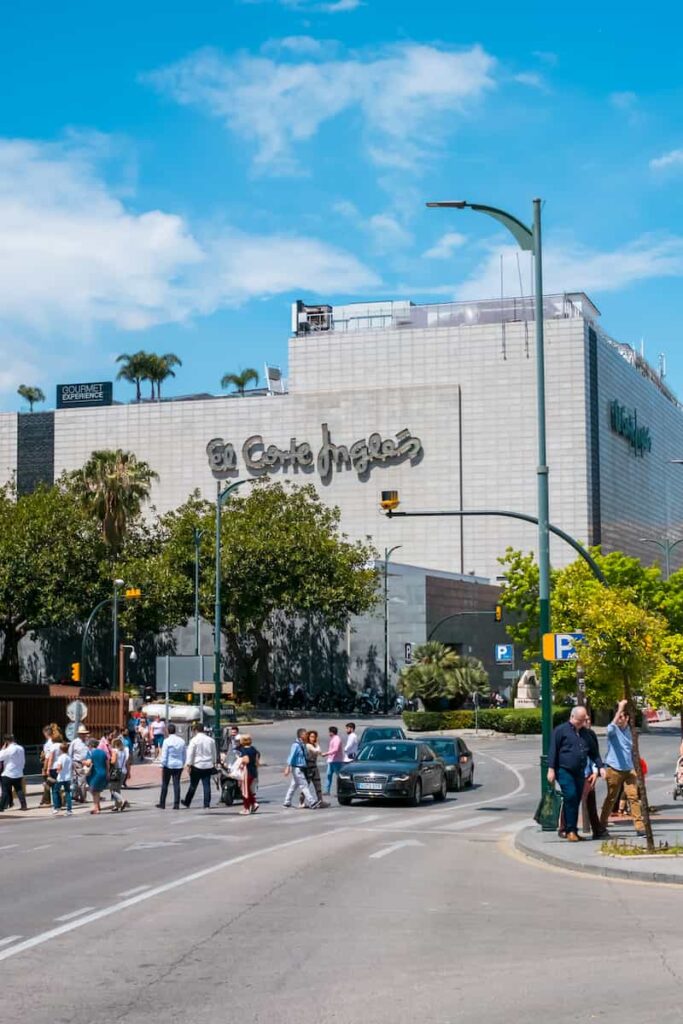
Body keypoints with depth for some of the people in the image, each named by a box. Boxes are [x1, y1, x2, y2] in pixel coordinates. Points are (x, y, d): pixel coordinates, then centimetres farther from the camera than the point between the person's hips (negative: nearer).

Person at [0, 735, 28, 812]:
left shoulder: (8, 750, -18)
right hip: (19, 774, 6)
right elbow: (23, 761, 11)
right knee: (19, 790, 11)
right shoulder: (21, 748, 3)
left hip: (7, 774, -6)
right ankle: (23, 805, 5)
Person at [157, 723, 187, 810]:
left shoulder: (167, 741, -12)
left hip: (168, 765, -4)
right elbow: (185, 755, 9)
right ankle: (176, 804, 1)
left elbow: (164, 755, -12)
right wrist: (182, 764, 17)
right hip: (179, 766, 4)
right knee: (177, 785, 4)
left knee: (165, 784, 8)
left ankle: (162, 803, 13)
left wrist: (163, 765, -2)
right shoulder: (181, 741, 3)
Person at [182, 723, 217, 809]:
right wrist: (213, 763, 25)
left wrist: (189, 765, -5)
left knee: (193, 785, 8)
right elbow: (214, 753, 15)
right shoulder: (211, 740, 6)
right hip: (208, 766, 3)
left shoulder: (194, 740, -10)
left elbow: (190, 754, -10)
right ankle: (207, 805, 0)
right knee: (207, 785, 3)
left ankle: (187, 802, 20)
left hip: (197, 766, -3)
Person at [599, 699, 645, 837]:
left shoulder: (629, 730, 11)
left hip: (629, 769, 4)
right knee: (611, 798, 4)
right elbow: (612, 725, -33)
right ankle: (602, 825, 16)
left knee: (634, 797, -5)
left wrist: (635, 768, 24)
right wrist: (620, 708, -36)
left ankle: (640, 826, -6)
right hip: (614, 769, -4)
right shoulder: (613, 730, -6)